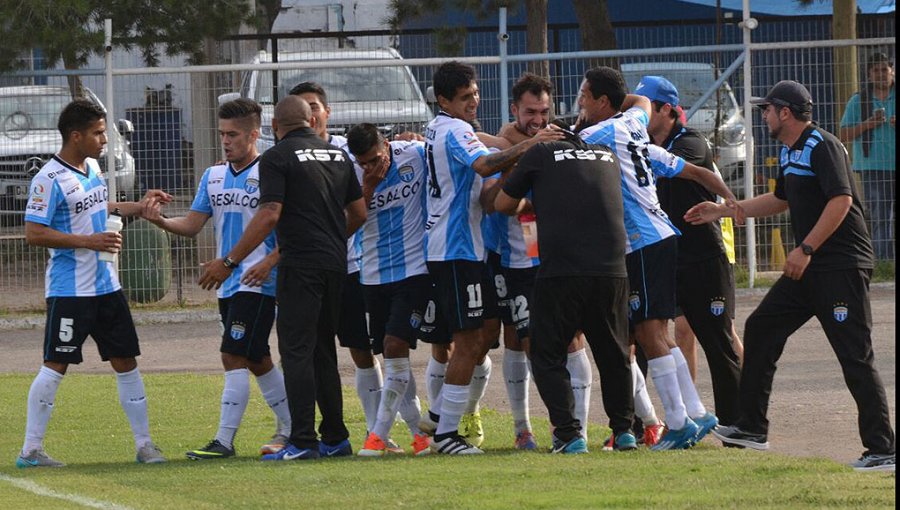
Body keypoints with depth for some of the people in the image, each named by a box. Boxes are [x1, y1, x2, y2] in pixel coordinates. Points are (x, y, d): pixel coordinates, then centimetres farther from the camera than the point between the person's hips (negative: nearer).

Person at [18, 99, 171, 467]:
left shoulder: (93, 169, 10)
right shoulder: (49, 180, -16)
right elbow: (34, 233, -19)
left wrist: (139, 207, 20)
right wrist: (88, 241, -21)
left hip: (106, 285, 8)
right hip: (69, 290, -8)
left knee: (125, 362, 8)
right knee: (55, 366, -6)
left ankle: (144, 444, 14)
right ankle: (31, 449, 0)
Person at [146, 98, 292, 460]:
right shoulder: (213, 177, 13)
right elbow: (193, 225, 10)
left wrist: (270, 262, -22)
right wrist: (160, 220, -9)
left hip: (257, 283, -8)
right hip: (228, 284, 8)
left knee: (234, 356, -13)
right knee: (257, 360, 13)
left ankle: (224, 440, -13)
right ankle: (290, 429, 25)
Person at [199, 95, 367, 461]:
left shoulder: (277, 158, -7)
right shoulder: (338, 155, 13)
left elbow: (270, 215, -16)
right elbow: (358, 213, 16)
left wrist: (229, 262, -12)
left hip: (300, 265, -7)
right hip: (335, 263, 7)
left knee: (297, 351, -6)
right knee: (323, 351, 15)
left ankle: (303, 442, -11)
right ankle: (335, 439, 15)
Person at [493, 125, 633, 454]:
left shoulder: (541, 154, 7)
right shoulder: (608, 157, 19)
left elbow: (502, 204, 13)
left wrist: (526, 204, 36)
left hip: (560, 269, -4)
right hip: (612, 270, 4)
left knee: (548, 356, 6)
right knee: (614, 355, 19)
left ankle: (568, 433, -5)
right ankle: (624, 430, 18)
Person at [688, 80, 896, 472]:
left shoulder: (823, 147, -14)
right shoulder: (789, 151, 17)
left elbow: (841, 200, -24)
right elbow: (782, 200, 33)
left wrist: (805, 249, -23)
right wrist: (722, 211, 33)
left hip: (842, 266, -11)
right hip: (808, 266, 11)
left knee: (855, 357, -12)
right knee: (761, 329, 15)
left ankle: (881, 450, -12)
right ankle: (752, 428, 22)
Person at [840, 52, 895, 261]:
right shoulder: (858, 102, 8)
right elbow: (844, 135, 5)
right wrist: (868, 124, -11)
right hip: (873, 167, -1)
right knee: (879, 218, -3)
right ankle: (883, 260, -3)